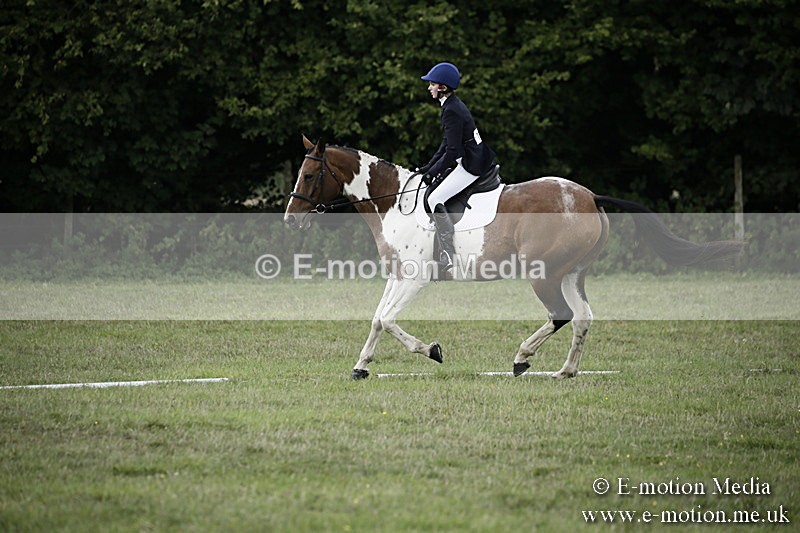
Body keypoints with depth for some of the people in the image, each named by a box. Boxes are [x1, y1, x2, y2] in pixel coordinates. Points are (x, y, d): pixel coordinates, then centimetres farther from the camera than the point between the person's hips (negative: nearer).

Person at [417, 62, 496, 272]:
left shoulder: (452, 111, -19)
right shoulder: (453, 104, 13)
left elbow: (452, 151, -21)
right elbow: (447, 142, 19)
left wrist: (434, 171, -12)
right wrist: (430, 166, 14)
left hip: (471, 164, -11)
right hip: (477, 159, 11)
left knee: (435, 199, -15)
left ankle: (449, 255, -18)